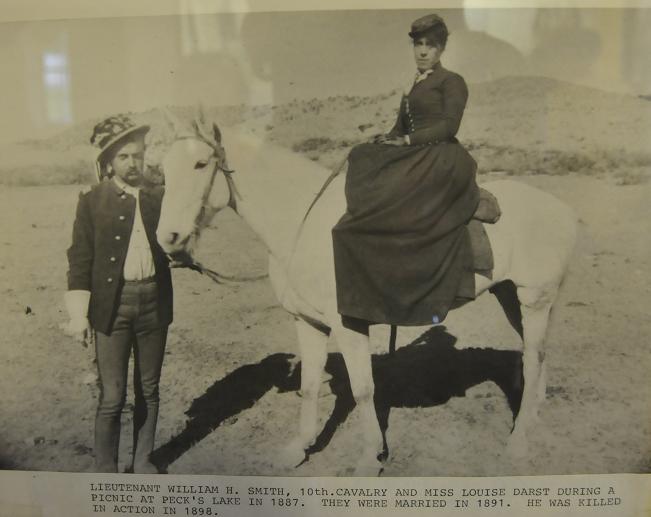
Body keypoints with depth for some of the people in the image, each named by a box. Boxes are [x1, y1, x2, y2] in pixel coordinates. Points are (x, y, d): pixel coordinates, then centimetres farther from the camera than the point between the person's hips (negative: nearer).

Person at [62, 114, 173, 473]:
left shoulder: (159, 198, 3)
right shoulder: (92, 201, -3)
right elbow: (79, 259, -3)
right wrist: (79, 314, -7)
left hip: (154, 303, 3)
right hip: (112, 306, -3)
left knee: (148, 390, 15)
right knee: (112, 396, 3)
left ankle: (143, 460, 34)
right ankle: (105, 471, 23)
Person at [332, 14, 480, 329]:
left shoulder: (451, 81, 4)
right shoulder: (412, 87, 25)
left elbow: (449, 126, -10)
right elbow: (400, 129, 19)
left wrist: (407, 141, -15)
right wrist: (385, 141, -2)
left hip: (439, 161, -8)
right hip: (412, 161, 8)